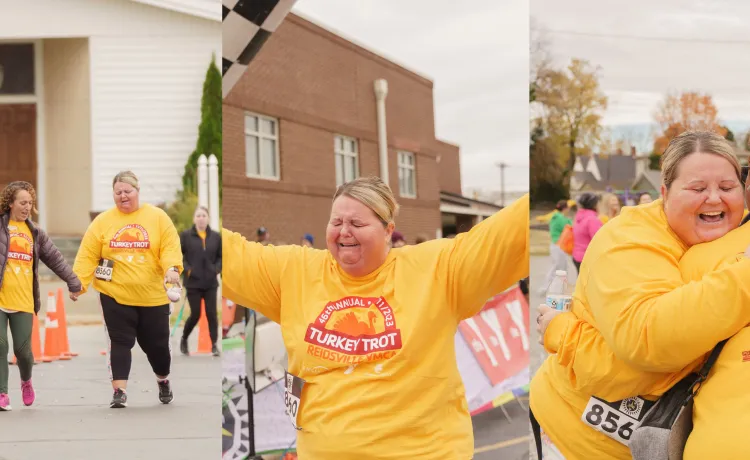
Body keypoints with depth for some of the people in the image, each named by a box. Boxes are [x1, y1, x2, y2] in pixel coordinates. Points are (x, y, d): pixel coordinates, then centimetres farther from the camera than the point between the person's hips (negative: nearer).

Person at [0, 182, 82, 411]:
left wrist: (73, 282, 9)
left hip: (23, 301, 3)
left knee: (23, 349, 2)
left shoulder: (35, 232, 13)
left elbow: (55, 258, 14)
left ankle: (26, 381, 32)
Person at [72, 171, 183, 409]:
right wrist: (79, 282, -10)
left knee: (156, 343, 9)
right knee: (120, 342, -2)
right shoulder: (102, 221, 1)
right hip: (115, 294, 0)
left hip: (153, 295, 0)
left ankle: (163, 381, 36)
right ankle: (119, 391, 2)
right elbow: (88, 255, 0)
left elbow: (171, 247, -7)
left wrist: (172, 269, -25)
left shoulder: (158, 217, 0)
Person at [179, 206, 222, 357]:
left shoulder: (215, 237, 3)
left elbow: (221, 256, 11)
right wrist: (186, 269, -12)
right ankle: (184, 340, 25)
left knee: (211, 313, -1)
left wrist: (217, 269, -5)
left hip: (210, 282, 2)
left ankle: (214, 345, 6)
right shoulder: (185, 235, -3)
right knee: (195, 314, 1)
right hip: (193, 282, -2)